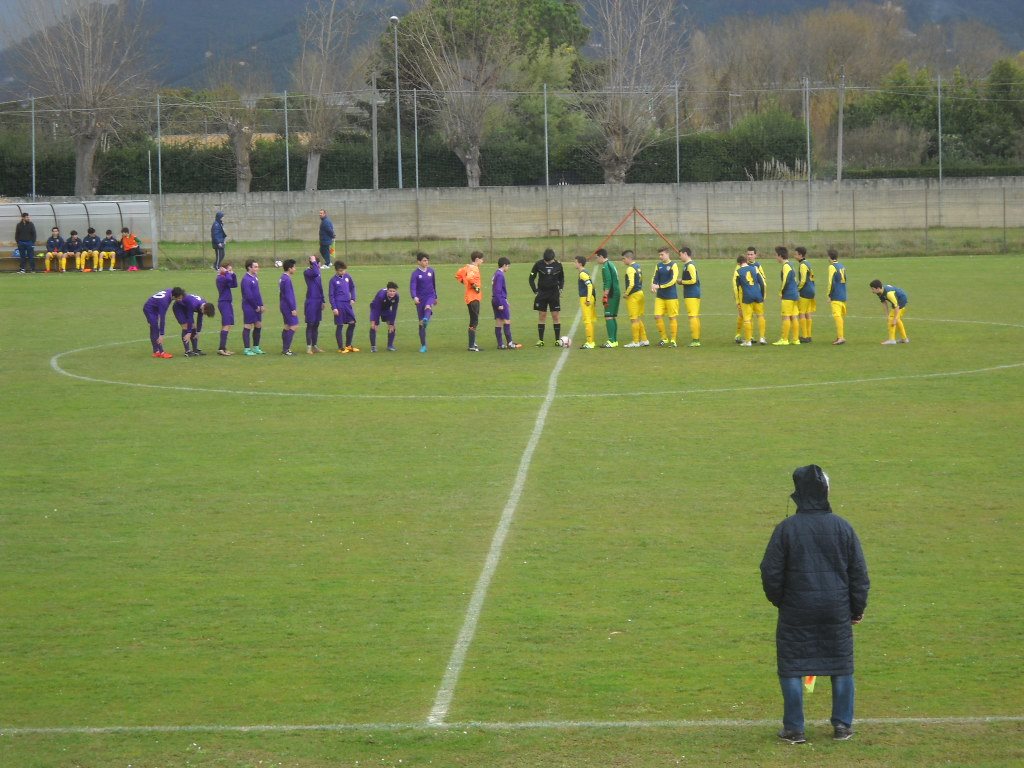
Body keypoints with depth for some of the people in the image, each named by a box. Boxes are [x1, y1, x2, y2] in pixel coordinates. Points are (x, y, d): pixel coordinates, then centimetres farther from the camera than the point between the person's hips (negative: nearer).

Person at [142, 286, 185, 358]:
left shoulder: (170, 291, -13)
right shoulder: (164, 301, -36)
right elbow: (162, 318, -33)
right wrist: (161, 335, -29)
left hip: (155, 308, 9)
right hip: (149, 309, -9)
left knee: (154, 330, 9)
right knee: (155, 330, -11)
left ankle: (156, 351, 12)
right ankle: (161, 352, -10)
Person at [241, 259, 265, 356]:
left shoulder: (254, 277, 11)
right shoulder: (246, 279, -17)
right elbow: (248, 296, -20)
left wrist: (261, 305, 9)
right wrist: (256, 306, -12)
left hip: (257, 307, 9)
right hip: (249, 307, -9)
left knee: (258, 326, 13)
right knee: (247, 327, -2)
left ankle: (256, 348, 23)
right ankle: (247, 349, 2)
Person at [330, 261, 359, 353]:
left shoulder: (347, 276, 6)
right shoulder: (333, 280, -7)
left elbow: (352, 287, 18)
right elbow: (331, 295, -6)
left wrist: (353, 298, 4)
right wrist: (334, 308, -12)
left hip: (347, 304, 5)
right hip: (339, 305, -5)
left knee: (352, 323, 7)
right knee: (339, 326, -1)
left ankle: (348, 345, 19)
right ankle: (341, 348, 6)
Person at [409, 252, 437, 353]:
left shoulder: (431, 271, 6)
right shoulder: (415, 273, -6)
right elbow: (412, 286, -18)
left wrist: (435, 297, 29)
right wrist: (414, 297, -36)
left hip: (430, 296, 2)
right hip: (420, 298, -2)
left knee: (428, 307, -36)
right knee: (421, 324, 2)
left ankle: (426, 319, -66)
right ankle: (423, 346, 10)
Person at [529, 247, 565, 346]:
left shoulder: (558, 265, -2)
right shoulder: (539, 264, -6)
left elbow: (562, 278, 13)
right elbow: (531, 278, 2)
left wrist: (560, 288, -1)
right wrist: (535, 291, -3)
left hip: (554, 293, 0)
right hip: (542, 293, 0)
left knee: (555, 316, -2)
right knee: (542, 316, 1)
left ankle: (558, 339, 4)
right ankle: (540, 340, 6)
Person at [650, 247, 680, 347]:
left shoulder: (673, 265, -7)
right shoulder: (659, 266, 10)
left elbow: (673, 280, -16)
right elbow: (655, 278, 10)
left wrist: (660, 286, -19)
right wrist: (653, 286, -13)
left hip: (671, 296, -5)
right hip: (660, 296, 5)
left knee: (672, 317, 0)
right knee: (657, 316, -2)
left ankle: (673, 340, 8)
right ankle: (664, 338, 12)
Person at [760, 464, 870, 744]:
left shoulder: (786, 529, -9)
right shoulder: (842, 527, -1)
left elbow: (771, 572, -5)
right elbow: (859, 572, 4)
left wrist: (779, 600, 14)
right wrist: (857, 608, 15)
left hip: (796, 609, -2)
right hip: (836, 610, 2)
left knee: (791, 668, 7)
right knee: (841, 666, 14)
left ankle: (794, 728, 8)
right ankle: (842, 724, 15)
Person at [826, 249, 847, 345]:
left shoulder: (832, 267, -10)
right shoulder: (842, 266, 14)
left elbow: (831, 282, -16)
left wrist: (829, 295, -9)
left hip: (836, 297, -8)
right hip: (843, 296, 8)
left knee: (837, 316, -14)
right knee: (842, 316, 15)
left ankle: (841, 337, -24)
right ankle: (841, 336, 23)